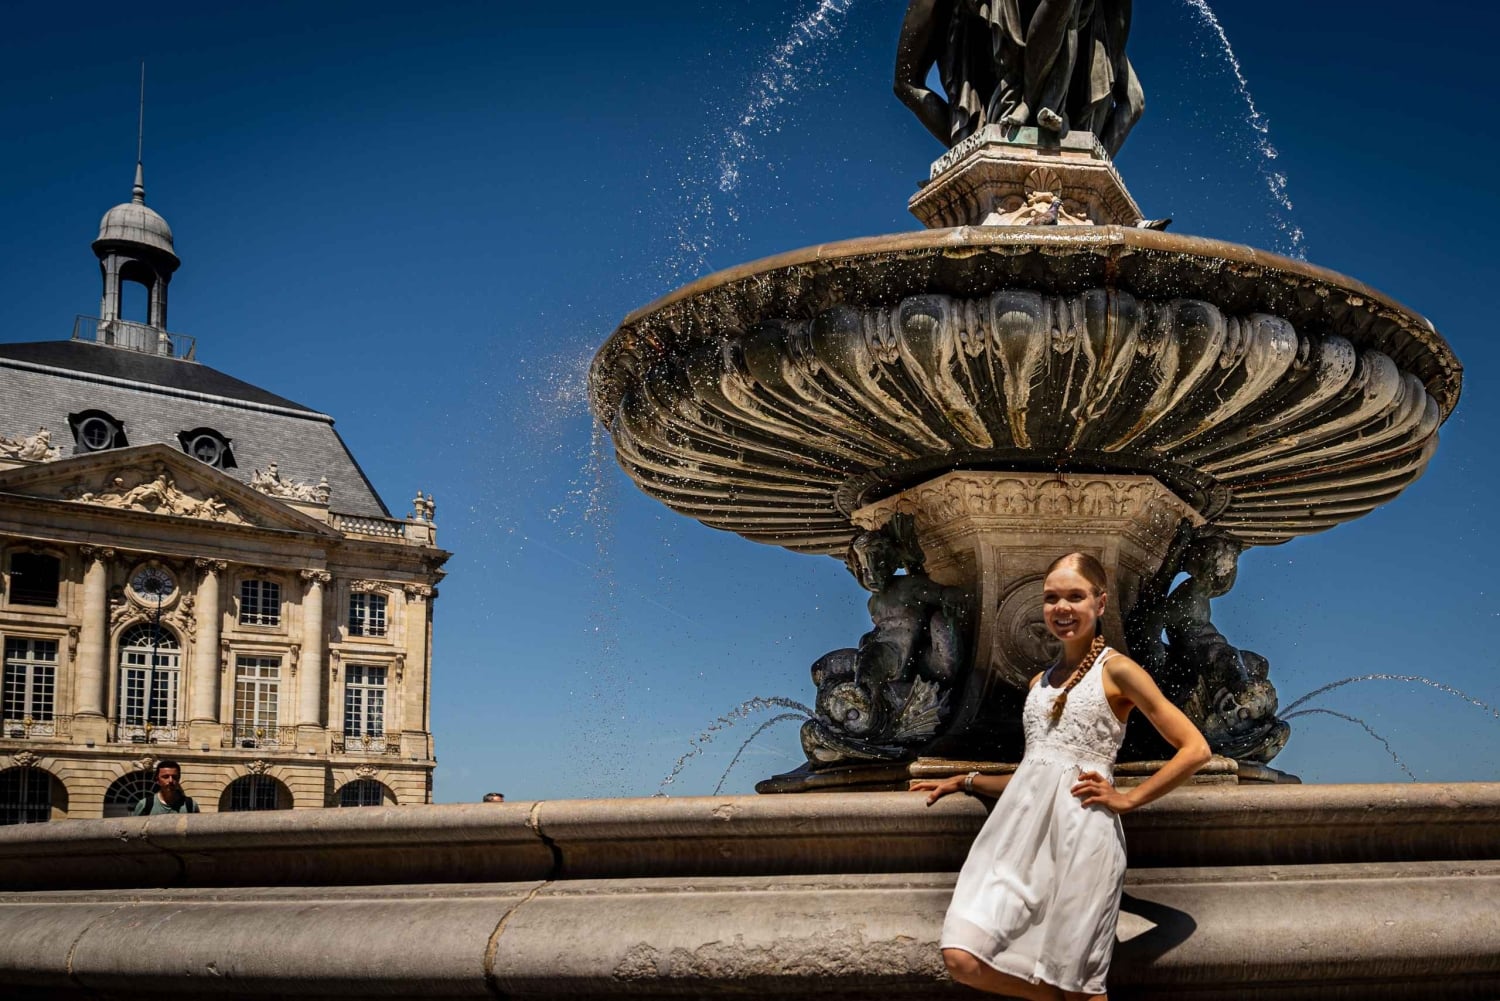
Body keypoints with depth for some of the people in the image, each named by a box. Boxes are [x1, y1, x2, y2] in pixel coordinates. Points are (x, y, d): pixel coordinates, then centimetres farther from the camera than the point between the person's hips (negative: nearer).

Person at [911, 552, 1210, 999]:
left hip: (1080, 833, -5)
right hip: (1021, 829, 6)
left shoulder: (1116, 671, 2)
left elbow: (1195, 749, -2)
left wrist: (1127, 799, -4)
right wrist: (965, 782, 20)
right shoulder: (1040, 682, 20)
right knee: (963, 960, -10)